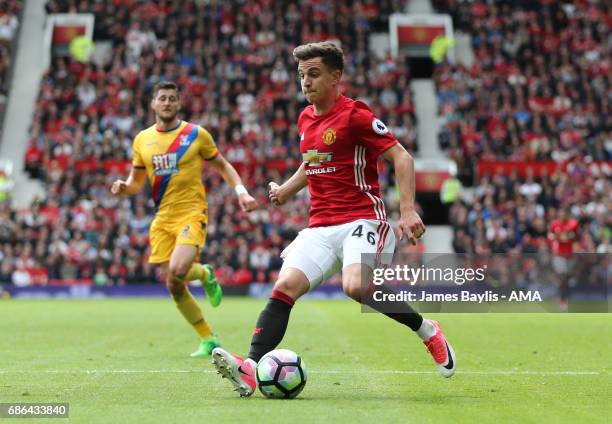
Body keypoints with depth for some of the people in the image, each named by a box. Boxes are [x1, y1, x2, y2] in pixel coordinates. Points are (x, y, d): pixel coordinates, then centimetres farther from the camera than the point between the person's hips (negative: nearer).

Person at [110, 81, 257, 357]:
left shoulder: (196, 134, -1)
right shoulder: (142, 140, 9)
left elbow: (222, 166, 9)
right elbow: (136, 182, 17)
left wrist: (241, 191, -7)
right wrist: (123, 187, -6)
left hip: (191, 213, -4)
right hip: (162, 219, 4)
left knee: (178, 270, -27)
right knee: (174, 287, 1)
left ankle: (205, 274, 9)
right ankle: (208, 340, 16)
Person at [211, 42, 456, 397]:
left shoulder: (355, 115, -8)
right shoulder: (305, 119, 15)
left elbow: (401, 157, -9)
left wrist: (408, 210, -19)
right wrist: (287, 189, 16)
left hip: (362, 219, -6)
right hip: (320, 227, 7)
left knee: (356, 286, -30)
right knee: (285, 285, -15)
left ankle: (428, 332, -6)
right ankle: (252, 370, -24)